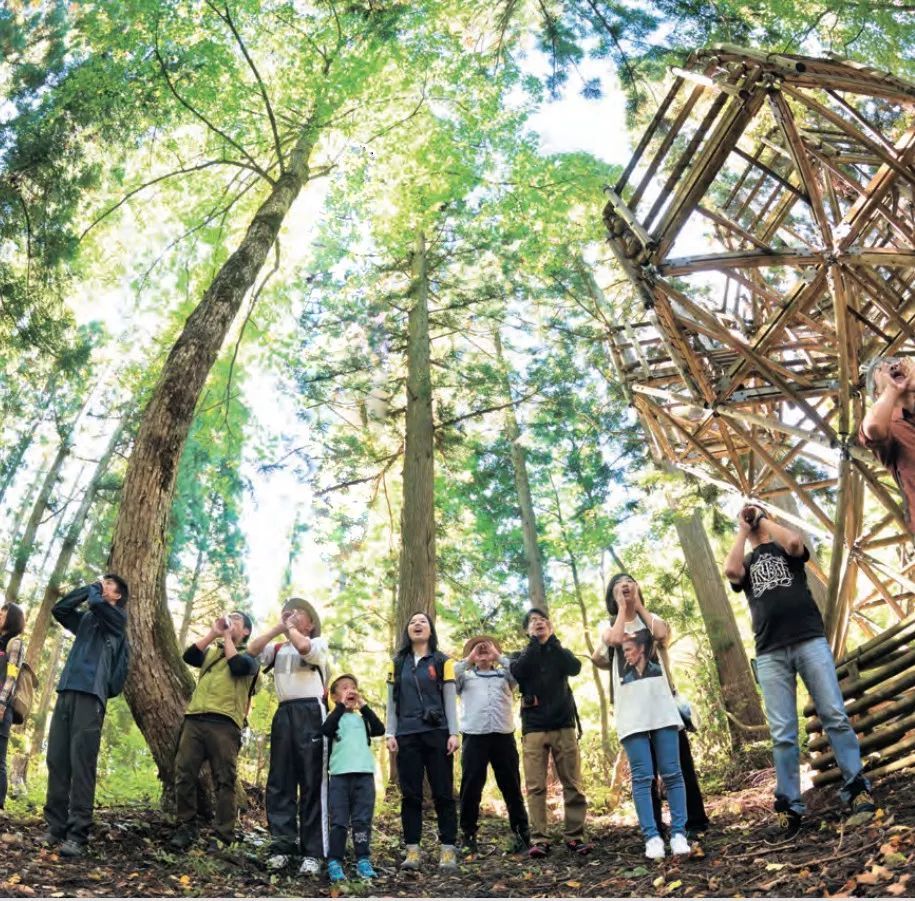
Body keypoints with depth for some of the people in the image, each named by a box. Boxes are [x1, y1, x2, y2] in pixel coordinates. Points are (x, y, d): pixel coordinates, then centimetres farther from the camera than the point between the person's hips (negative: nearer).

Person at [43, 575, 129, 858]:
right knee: (56, 761, 2)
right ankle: (55, 827, 8)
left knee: (81, 764, -10)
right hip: (66, 691, 6)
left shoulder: (117, 617, 6)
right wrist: (89, 586, 16)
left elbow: (96, 603, -12)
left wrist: (95, 590, 9)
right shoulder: (85, 619, 24)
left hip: (90, 693, -6)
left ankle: (77, 835, -11)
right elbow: (59, 609, 13)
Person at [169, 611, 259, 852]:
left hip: (224, 723, -4)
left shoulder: (249, 655, 14)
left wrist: (227, 637, 3)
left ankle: (223, 837, -3)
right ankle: (186, 827, 9)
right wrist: (213, 633, 3)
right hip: (195, 719, 4)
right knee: (184, 774, -2)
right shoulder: (211, 651, 26)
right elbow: (188, 656, 7)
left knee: (224, 781, -5)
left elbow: (237, 667, -9)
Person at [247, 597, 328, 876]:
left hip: (310, 712, -5)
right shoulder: (279, 648, 19)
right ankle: (282, 846, 10)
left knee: (312, 783, -4)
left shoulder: (319, 643, 6)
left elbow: (303, 647, -16)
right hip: (284, 714, 5)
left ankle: (313, 852, -3)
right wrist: (277, 628, 6)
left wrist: (290, 628, 1)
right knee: (279, 782, 4)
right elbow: (252, 650, 5)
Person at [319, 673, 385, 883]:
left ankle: (363, 861, 5)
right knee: (339, 821, -4)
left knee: (362, 820, 2)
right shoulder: (334, 717, 10)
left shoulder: (363, 718, 18)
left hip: (364, 773, 2)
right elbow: (326, 730, -13)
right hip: (340, 774, -2)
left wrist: (363, 705, -3)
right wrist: (342, 706, -11)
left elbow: (379, 730, 0)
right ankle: (334, 862, -1)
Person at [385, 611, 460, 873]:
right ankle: (412, 849, 9)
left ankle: (448, 849, 5)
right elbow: (392, 701, 10)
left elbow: (450, 699, 2)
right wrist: (390, 734, 1)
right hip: (407, 736, 2)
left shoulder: (442, 661, 5)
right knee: (410, 794, 4)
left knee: (443, 792, 0)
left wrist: (453, 733, -6)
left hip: (437, 733, -2)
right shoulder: (398, 663, 11)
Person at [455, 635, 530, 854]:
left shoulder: (504, 675, 18)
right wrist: (468, 660, 0)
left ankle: (522, 833, 12)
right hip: (474, 736, -1)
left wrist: (499, 656, 3)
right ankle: (468, 835, 8)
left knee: (511, 786, 5)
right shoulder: (465, 677, 15)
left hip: (503, 735, 1)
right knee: (471, 786, 0)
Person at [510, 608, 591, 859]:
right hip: (533, 728, -1)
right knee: (535, 787, -6)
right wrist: (534, 642, -8)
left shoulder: (560, 653, 15)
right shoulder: (523, 656, 13)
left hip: (563, 725, 1)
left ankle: (574, 836, 2)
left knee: (573, 784, -2)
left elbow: (575, 668, -8)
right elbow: (517, 672, -11)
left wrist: (552, 641, -8)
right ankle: (539, 839, -4)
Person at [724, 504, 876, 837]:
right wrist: (743, 532, 7)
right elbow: (730, 571, -4)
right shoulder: (747, 562, 20)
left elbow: (794, 542, -9)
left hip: (809, 640, -1)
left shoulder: (785, 548, 17)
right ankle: (788, 807, 0)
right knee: (782, 734, -2)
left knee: (835, 716, -5)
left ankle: (857, 788, 4)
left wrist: (762, 519, 6)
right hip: (770, 653, 1)